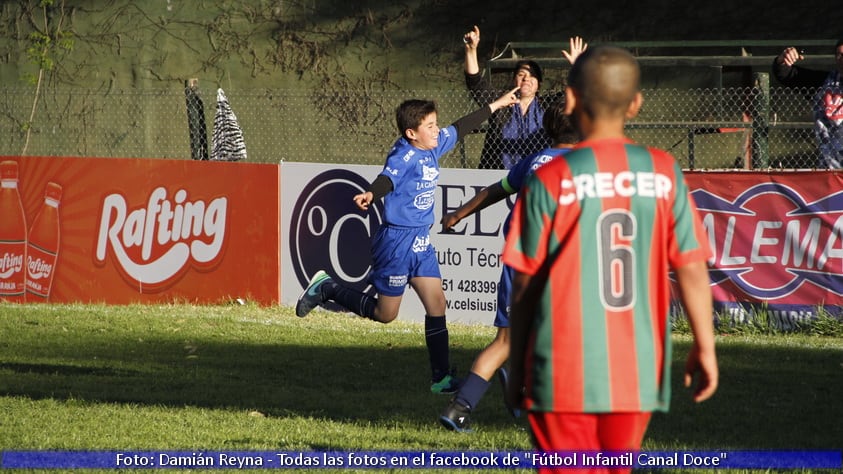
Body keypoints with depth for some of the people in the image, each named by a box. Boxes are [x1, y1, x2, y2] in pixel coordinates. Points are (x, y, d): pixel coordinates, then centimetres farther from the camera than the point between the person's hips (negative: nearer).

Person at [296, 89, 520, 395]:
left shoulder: (434, 146, 7)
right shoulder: (405, 156, -19)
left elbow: (461, 128, 22)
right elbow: (388, 178, -37)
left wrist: (496, 105, 32)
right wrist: (370, 194, -60)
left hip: (421, 242, 8)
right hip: (397, 241, -8)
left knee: (437, 304, 3)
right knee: (384, 313, 4)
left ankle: (441, 377, 7)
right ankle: (327, 289, 21)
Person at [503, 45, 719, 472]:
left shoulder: (550, 181, -7)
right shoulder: (664, 174, 0)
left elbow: (525, 285, -3)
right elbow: (692, 268, 0)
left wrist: (516, 368, 7)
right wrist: (705, 345, 11)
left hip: (564, 373, -3)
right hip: (638, 371, 3)